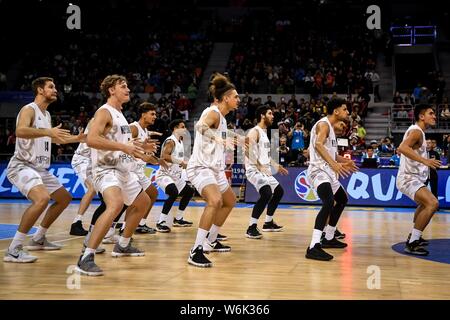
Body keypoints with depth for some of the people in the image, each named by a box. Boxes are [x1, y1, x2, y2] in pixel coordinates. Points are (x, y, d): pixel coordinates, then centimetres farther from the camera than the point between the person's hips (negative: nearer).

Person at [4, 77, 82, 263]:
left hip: (41, 169, 10)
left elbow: (53, 138, 34)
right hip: (22, 166, -10)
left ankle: (38, 239, 27)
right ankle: (13, 250, -27)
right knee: (42, 198, -33)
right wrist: (48, 131, -42)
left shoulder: (47, 115, 17)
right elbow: (20, 131, -33)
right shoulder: (29, 109, -12)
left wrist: (76, 138, 29)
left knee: (65, 198, 18)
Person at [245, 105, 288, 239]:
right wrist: (260, 166, -28)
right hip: (254, 169, -11)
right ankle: (251, 228, -23)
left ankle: (268, 223, 31)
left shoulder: (264, 132, 17)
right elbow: (249, 151, -25)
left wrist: (276, 166, 28)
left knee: (279, 191, 21)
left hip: (264, 170, 11)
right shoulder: (255, 132, -13)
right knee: (266, 194, -28)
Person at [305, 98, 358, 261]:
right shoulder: (324, 124, -13)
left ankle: (329, 238, 35)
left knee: (342, 199, 26)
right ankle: (314, 247, -37)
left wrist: (343, 161, 32)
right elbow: (318, 145, -32)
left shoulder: (330, 126, 18)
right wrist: (333, 163, -41)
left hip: (327, 171, 11)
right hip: (319, 171, -11)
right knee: (329, 203, -30)